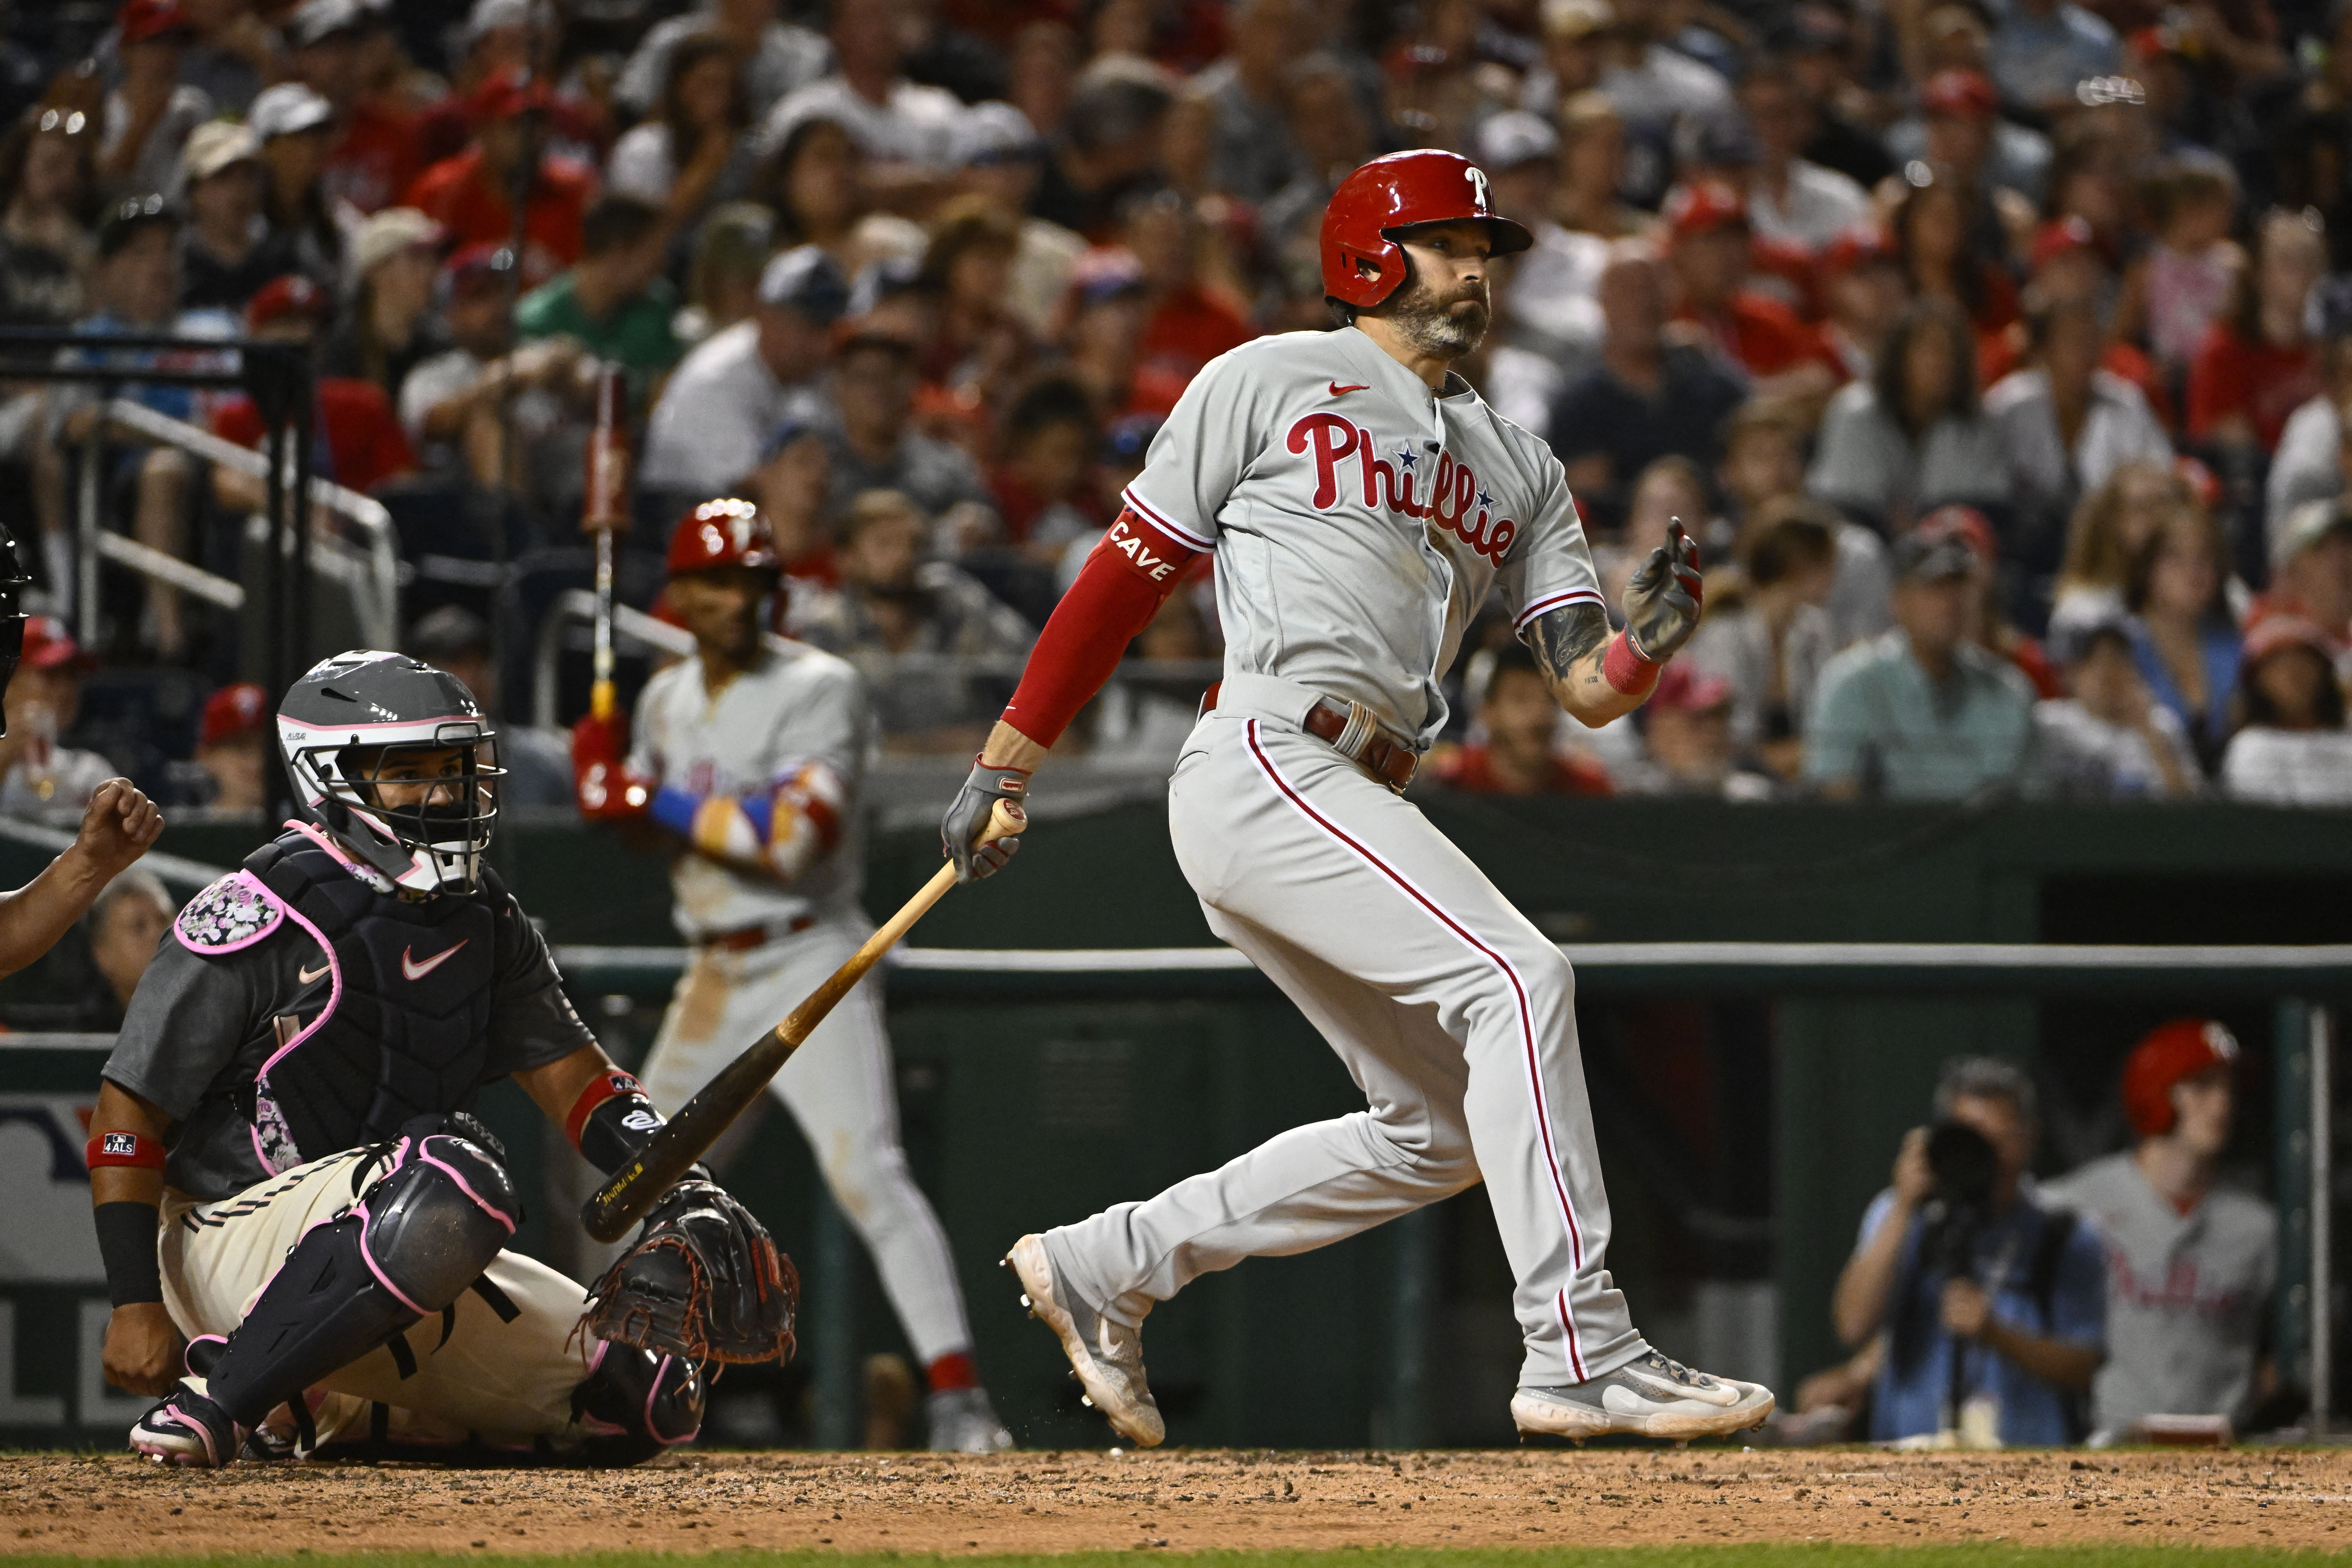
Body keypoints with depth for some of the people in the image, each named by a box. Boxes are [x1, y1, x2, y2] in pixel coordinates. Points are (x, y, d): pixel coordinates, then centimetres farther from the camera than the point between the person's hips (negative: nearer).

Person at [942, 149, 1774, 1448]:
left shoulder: (1516, 466, 23)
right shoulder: (1273, 381, 5)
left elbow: (1589, 687, 13)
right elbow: (1127, 573, 4)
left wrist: (1651, 635, -11)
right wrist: (1006, 766, 2)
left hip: (1355, 807, 8)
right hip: (1262, 765, -8)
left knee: (1443, 1131, 9)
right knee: (1517, 977, -21)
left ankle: (1106, 1266, 18)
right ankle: (1580, 1354, -26)